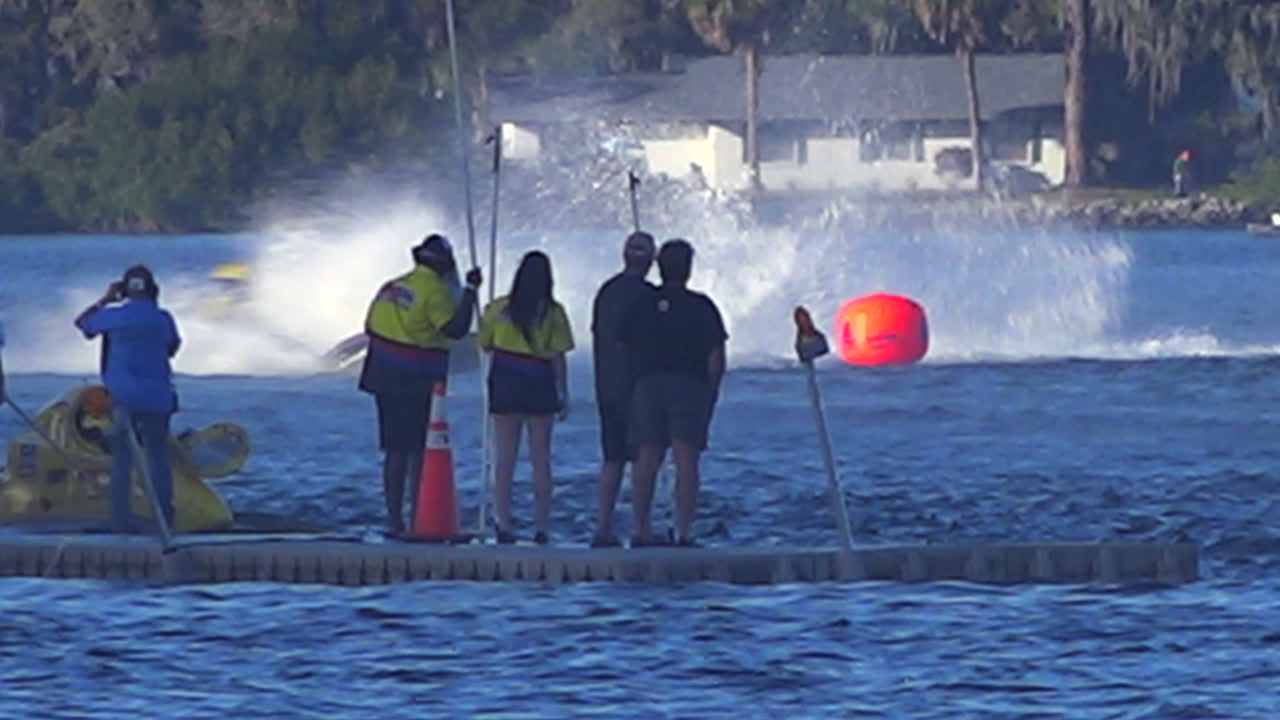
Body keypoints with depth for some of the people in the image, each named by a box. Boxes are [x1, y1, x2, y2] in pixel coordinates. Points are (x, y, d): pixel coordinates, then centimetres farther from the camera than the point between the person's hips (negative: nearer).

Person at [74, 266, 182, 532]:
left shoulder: (114, 316, -6)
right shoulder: (163, 319, -3)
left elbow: (81, 322, 12)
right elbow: (173, 347, 16)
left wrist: (104, 300, 23)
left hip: (124, 397, -1)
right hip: (157, 397, 1)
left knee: (122, 459, 6)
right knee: (158, 457, 9)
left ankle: (121, 517, -1)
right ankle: (165, 517, 8)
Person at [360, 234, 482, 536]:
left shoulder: (392, 287, 12)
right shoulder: (435, 293, -13)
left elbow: (370, 327, 15)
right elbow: (456, 329, -22)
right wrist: (470, 292, -17)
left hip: (387, 378, 7)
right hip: (417, 383, -7)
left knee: (395, 450, 11)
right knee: (419, 451, -3)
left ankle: (394, 518, 12)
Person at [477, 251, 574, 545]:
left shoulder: (499, 309, -3)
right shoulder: (552, 313, -7)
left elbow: (485, 345, 5)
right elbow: (558, 358, -6)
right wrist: (564, 395, 2)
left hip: (505, 385, 1)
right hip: (540, 386, -1)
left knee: (504, 458, 5)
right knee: (541, 459, 7)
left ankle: (504, 525, 0)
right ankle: (542, 527, 6)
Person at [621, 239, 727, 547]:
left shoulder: (641, 306, 6)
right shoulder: (701, 308, -2)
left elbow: (624, 350, 7)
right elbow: (716, 359, -3)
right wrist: (711, 392, 8)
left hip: (647, 385, 3)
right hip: (689, 386, -3)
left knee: (647, 461, 8)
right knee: (686, 462, -3)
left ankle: (641, 530, 6)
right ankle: (684, 532, -9)